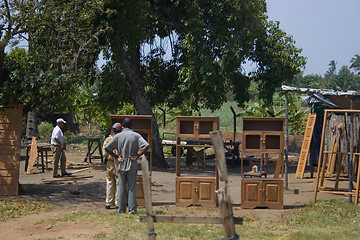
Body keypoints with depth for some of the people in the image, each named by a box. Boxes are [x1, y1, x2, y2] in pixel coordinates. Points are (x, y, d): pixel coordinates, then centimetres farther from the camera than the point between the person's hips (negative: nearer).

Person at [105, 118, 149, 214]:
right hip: (132, 166, -1)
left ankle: (121, 209, 10)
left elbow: (107, 148, -7)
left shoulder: (118, 136, -2)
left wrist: (117, 157, 0)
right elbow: (146, 146, -15)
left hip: (122, 165, 1)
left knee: (121, 187, 8)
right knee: (132, 187, 4)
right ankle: (132, 209, 3)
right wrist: (137, 156, -9)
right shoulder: (136, 136, -3)